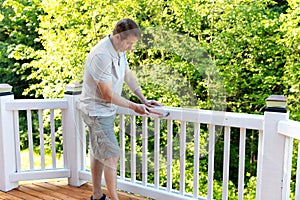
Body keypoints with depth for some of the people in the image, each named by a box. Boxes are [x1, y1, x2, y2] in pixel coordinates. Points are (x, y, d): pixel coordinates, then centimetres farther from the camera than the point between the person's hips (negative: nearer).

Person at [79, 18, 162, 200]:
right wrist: (134, 107, -17)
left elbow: (128, 75, 13)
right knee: (112, 156, -8)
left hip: (107, 110, 9)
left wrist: (144, 100, 8)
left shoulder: (120, 50, 2)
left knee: (98, 154, 16)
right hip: (97, 111, -9)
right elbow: (108, 95, -25)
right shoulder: (102, 56, -28)